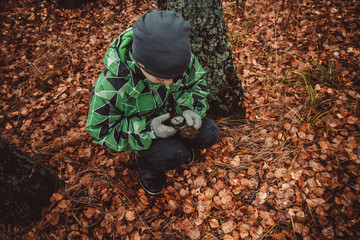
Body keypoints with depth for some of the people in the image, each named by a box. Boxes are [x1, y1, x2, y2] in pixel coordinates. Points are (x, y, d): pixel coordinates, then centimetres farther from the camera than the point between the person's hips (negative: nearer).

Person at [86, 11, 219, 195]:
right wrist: (146, 130, -33)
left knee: (209, 134, -15)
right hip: (137, 129, -4)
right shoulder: (110, 86, -34)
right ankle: (146, 162, 6)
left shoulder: (180, 59, -23)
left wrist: (190, 108, -24)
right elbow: (101, 130, -21)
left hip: (170, 115, 5)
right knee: (172, 154, -28)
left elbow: (197, 82, -3)